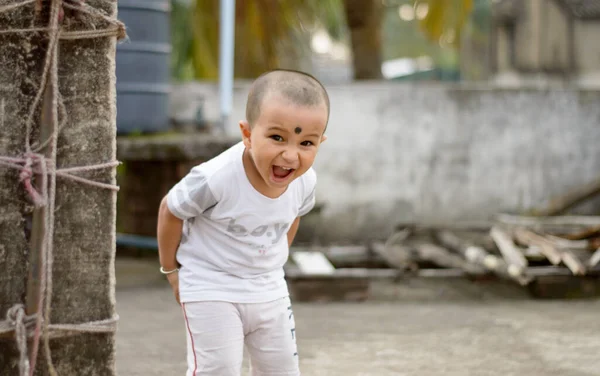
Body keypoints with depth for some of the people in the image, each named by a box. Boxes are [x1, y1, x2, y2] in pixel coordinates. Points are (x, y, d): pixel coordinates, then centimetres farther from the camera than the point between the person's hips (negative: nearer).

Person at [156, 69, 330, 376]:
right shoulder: (216, 179, -32)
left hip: (269, 290, 6)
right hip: (211, 291, -6)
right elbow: (171, 211, -13)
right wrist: (171, 269, -2)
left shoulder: (305, 181, -14)